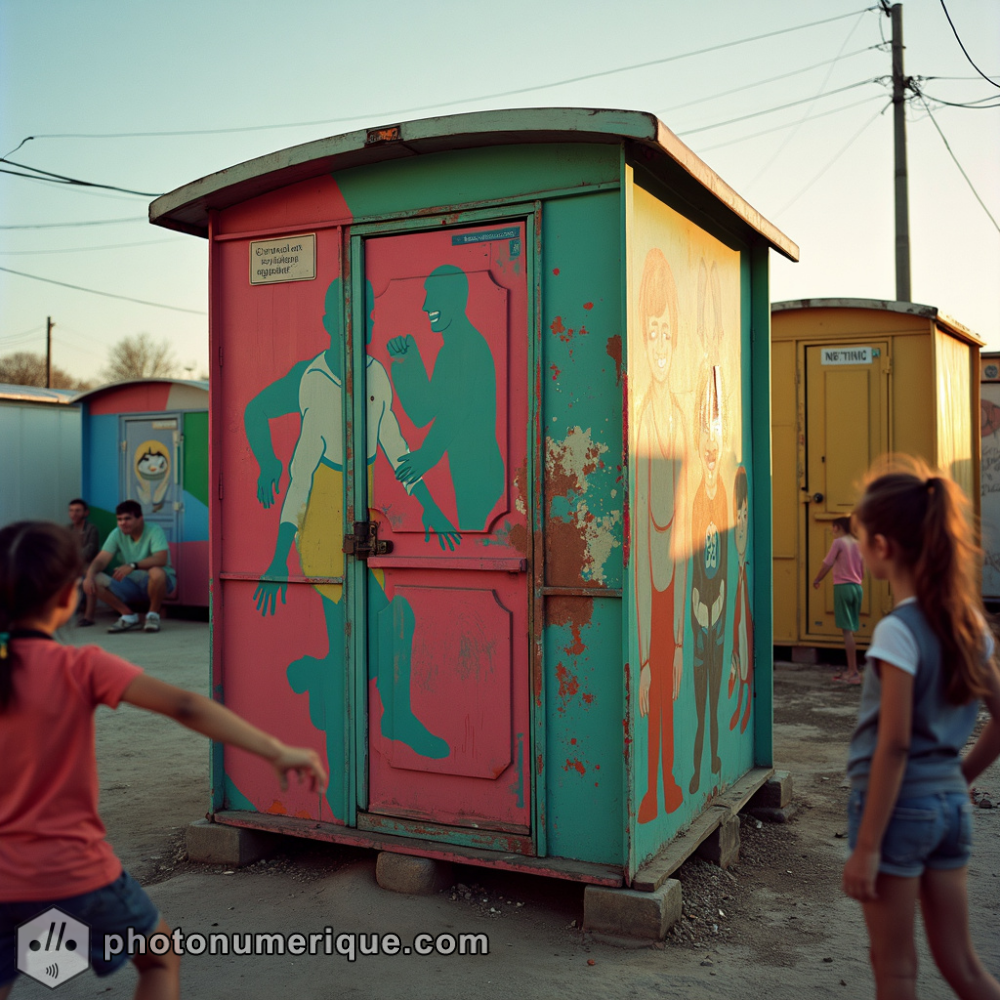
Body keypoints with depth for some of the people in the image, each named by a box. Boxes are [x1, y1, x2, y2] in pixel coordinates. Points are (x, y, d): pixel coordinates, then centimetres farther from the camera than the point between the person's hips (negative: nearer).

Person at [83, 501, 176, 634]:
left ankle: (153, 615, -12)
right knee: (96, 580, -17)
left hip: (153, 583, -5)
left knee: (156, 573, -39)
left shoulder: (154, 531, -16)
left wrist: (133, 566, -42)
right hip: (131, 584, 5)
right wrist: (89, 576, -30)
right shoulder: (117, 534, -2)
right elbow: (100, 560, -9)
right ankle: (129, 616, -1)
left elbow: (161, 559, -31)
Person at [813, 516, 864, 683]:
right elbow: (862, 569, 17)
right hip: (857, 588, 7)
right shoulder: (857, 544, 12)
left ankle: (854, 672, -8)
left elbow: (827, 564, -6)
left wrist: (817, 580, 8)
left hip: (843, 587, -7)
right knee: (850, 630, 12)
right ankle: (850, 670, 14)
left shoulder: (838, 542, -7)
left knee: (847, 630, -6)